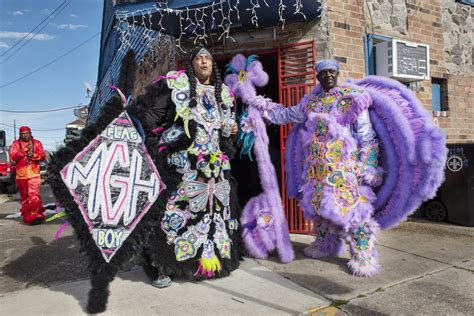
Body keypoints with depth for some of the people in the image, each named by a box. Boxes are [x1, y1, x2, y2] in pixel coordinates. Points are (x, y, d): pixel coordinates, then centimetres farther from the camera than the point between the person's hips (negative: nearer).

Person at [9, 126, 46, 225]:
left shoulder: (37, 143, 8)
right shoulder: (15, 144, 8)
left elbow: (43, 155, 2)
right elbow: (13, 156, -7)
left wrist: (33, 155, -16)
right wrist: (25, 150, -16)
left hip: (34, 173, -2)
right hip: (21, 174, 2)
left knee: (34, 195, -13)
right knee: (24, 196, 11)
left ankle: (35, 214, -17)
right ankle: (26, 215, 23)